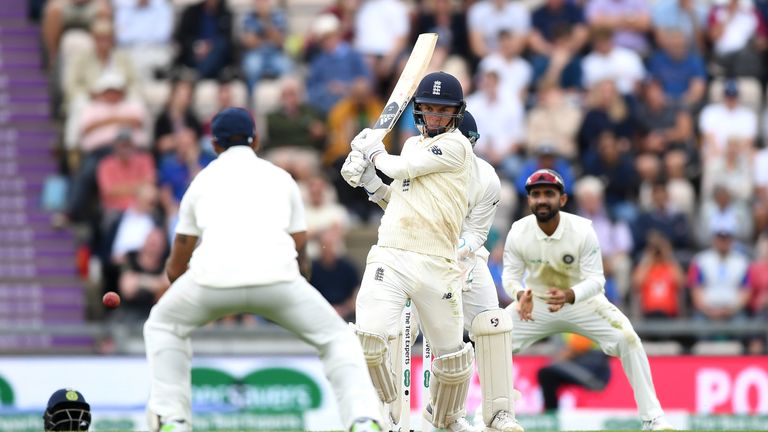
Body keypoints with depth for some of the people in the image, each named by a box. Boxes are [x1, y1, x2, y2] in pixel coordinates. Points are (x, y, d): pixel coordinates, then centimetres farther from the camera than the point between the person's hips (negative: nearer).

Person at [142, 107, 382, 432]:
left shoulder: (202, 180, 29)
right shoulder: (281, 178, 28)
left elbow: (176, 268, 33)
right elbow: (301, 256, 29)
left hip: (213, 275, 0)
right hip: (276, 274, 0)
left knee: (163, 326, 29)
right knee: (336, 337, 18)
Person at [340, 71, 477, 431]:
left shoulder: (456, 145, -2)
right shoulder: (413, 145, 20)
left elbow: (404, 168, -8)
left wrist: (374, 152, 10)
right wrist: (366, 179, 13)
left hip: (436, 264, -4)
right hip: (389, 259, 4)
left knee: (451, 354, 4)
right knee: (369, 339, -18)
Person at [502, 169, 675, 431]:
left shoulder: (582, 230, -24)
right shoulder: (518, 232, -18)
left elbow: (595, 280, -26)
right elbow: (510, 276, -13)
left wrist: (569, 296, -47)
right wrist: (520, 295, -39)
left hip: (582, 301, -2)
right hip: (536, 303, 2)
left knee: (627, 339, -21)